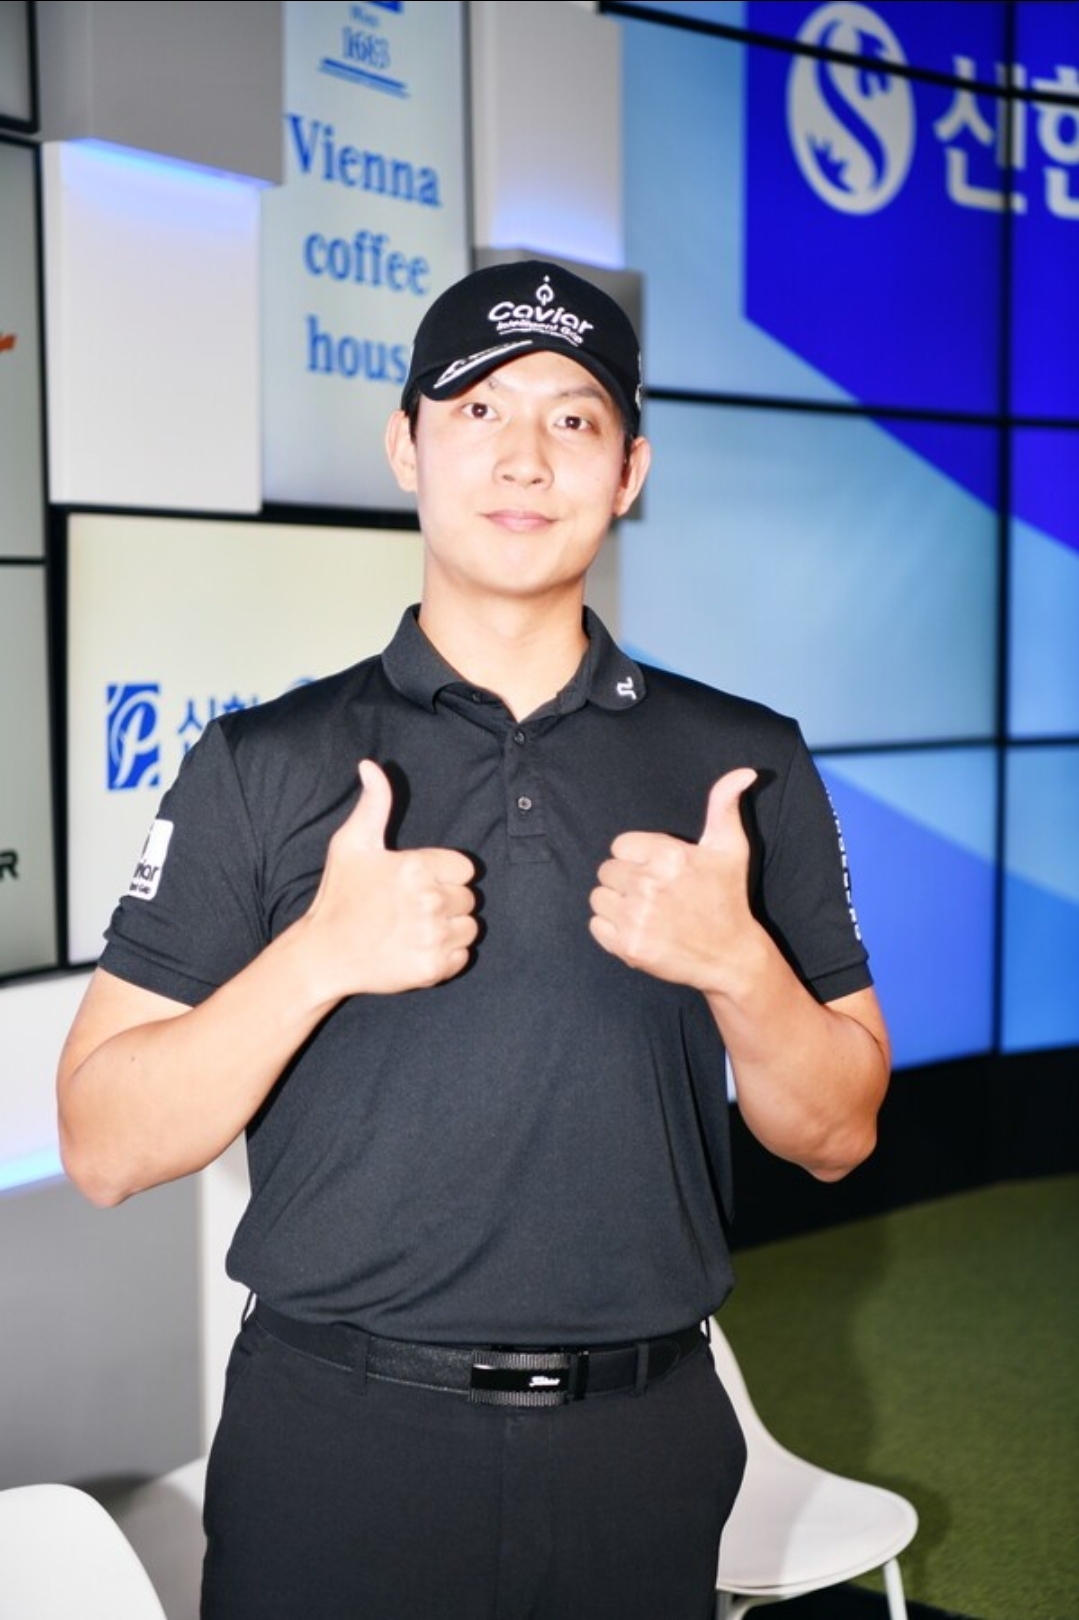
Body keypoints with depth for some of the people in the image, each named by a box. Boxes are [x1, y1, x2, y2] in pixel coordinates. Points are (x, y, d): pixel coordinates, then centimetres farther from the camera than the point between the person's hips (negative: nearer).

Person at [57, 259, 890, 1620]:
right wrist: (322, 956, -20)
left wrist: (736, 960, -14)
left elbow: (835, 1135, 5)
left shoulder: (745, 765, 3)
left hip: (642, 1452, 2)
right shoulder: (261, 767, -1)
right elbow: (105, 1147, -5)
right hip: (338, 1449, -2)